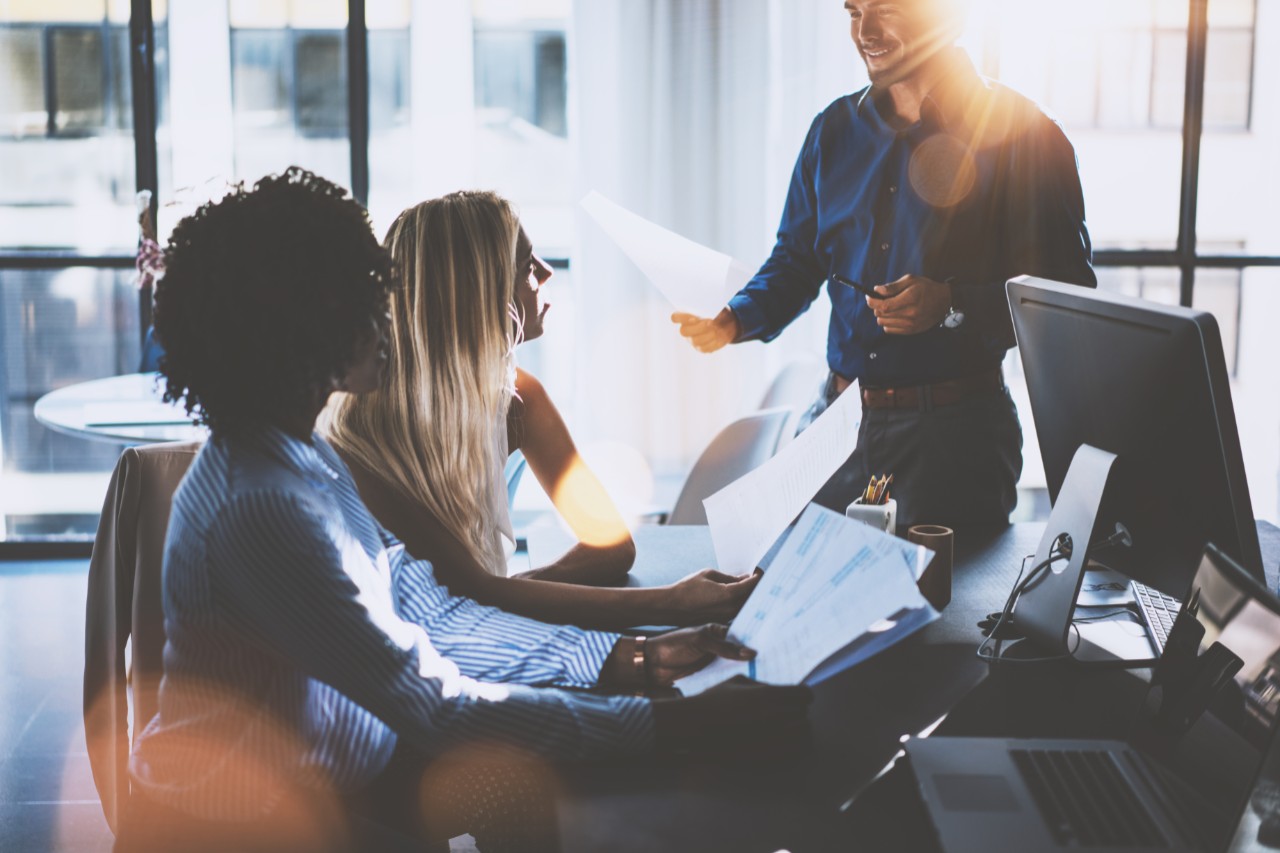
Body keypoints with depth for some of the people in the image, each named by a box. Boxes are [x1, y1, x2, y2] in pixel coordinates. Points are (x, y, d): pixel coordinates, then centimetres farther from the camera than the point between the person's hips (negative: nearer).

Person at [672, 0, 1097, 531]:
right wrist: (734, 321, -3)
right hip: (840, 411, 5)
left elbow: (1071, 293, -11)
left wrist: (951, 306, -23)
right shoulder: (835, 130, 10)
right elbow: (797, 260, 16)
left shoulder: (1020, 136, -8)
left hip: (957, 426, -5)